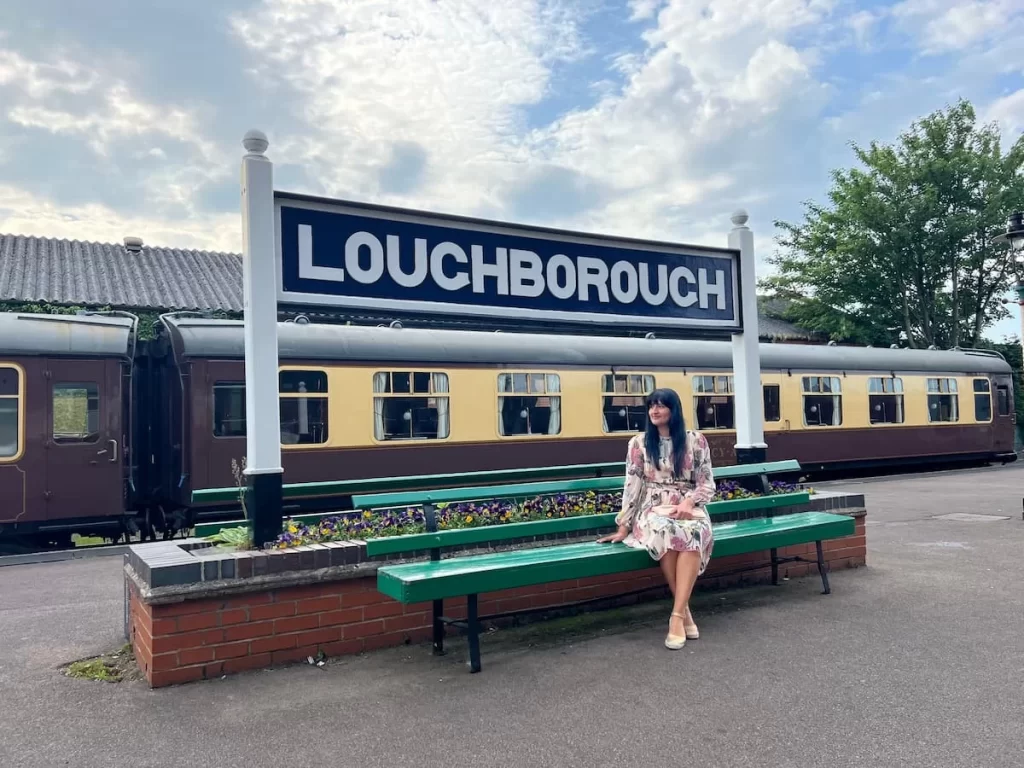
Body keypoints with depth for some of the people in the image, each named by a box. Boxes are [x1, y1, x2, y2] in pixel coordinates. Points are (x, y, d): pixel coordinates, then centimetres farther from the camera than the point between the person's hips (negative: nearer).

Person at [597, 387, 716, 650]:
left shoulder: (695, 440, 5)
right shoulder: (639, 442, 5)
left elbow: (707, 483, 5)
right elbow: (633, 485, 3)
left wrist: (689, 502, -15)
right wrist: (624, 526, -1)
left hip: (689, 507, 1)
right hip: (654, 508, 0)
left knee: (695, 533, -37)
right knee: (667, 532, -38)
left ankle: (677, 615, -35)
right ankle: (684, 610, -23)